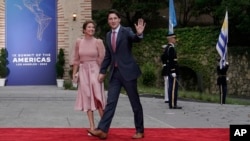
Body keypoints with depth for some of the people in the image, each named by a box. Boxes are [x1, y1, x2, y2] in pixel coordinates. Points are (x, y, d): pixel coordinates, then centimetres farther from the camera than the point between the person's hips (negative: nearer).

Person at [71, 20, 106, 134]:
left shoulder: (98, 42, -2)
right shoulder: (79, 42, 6)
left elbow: (102, 59, -2)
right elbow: (76, 59, 10)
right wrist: (74, 73, 6)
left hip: (95, 70, -3)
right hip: (83, 71, 3)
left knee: (97, 97, -7)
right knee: (87, 98, 2)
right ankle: (92, 126, 6)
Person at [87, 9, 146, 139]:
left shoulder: (126, 31, -5)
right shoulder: (108, 35, 12)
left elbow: (135, 39, -27)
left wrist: (139, 34, -49)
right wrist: (102, 71, 14)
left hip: (127, 71, -5)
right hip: (114, 73, 5)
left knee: (135, 102, 4)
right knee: (110, 102, 0)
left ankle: (140, 131, 14)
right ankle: (102, 130, -3)